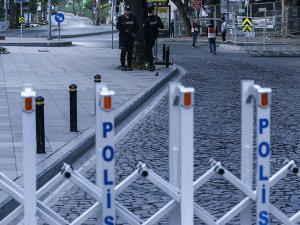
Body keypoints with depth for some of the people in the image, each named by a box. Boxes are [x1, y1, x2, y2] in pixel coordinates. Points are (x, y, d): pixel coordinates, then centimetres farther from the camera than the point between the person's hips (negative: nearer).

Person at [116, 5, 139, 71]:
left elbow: (136, 27, 14)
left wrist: (134, 33, -2)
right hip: (123, 36, -3)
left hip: (131, 37, 3)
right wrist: (125, 30, -13)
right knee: (123, 51, -7)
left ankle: (129, 66, 10)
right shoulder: (120, 18, 2)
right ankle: (123, 65, -3)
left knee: (130, 52, 4)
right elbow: (118, 27, -2)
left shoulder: (133, 18, 10)